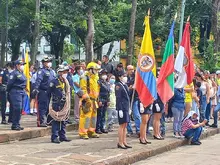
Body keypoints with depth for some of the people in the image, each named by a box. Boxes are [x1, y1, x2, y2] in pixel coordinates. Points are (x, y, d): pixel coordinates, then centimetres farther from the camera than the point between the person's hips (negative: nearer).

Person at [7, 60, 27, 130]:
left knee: (20, 109, 10)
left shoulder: (22, 73, 17)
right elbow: (10, 83, -13)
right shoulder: (14, 73, -12)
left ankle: (17, 124, 17)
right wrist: (9, 92, -5)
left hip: (22, 92, 9)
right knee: (17, 108, -12)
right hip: (16, 92, -9)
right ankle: (14, 125, -7)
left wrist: (23, 90, 17)